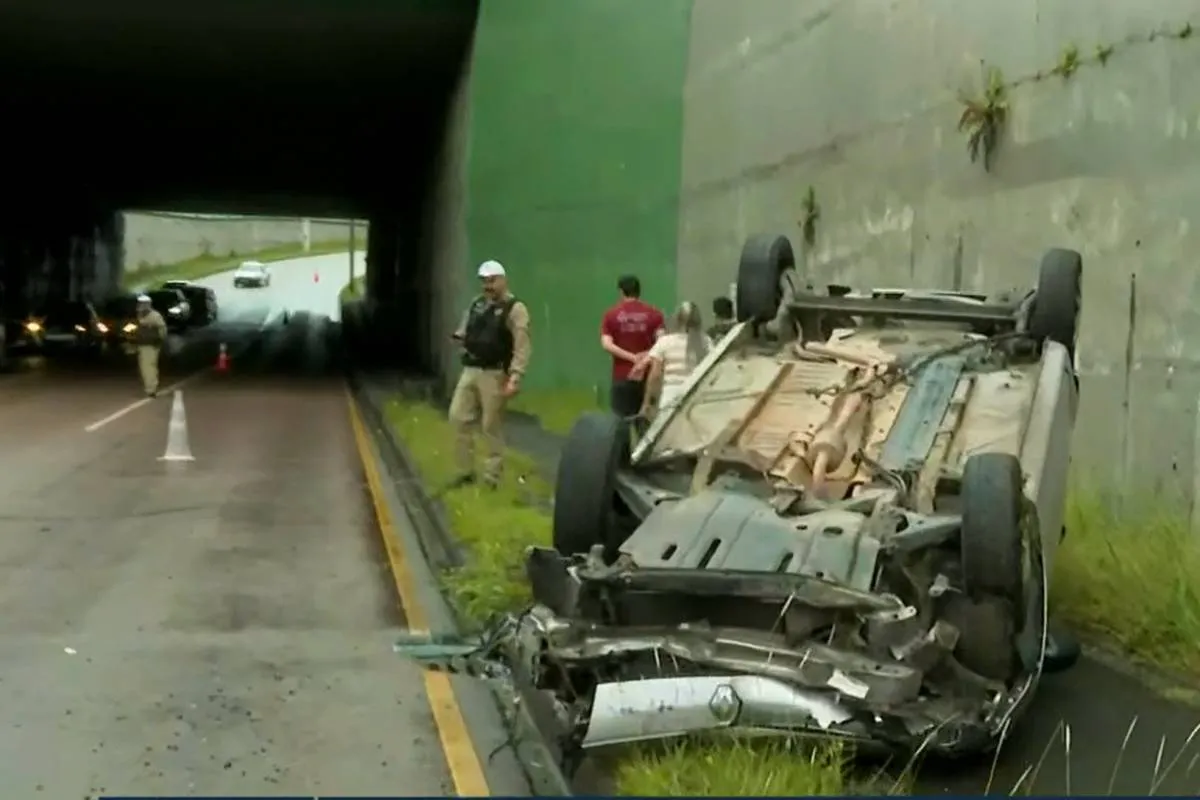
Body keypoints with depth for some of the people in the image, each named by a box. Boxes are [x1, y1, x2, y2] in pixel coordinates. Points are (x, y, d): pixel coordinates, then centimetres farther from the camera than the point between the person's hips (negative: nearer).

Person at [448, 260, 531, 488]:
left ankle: (491, 476, 9)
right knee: (459, 417, 6)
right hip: (470, 370, 7)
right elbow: (465, 330, 28)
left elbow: (522, 347, -18)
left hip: (494, 374, -7)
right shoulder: (476, 304, 13)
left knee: (491, 426, -1)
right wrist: (461, 338, 5)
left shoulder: (515, 309, -10)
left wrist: (514, 377, -27)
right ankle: (466, 471, 18)